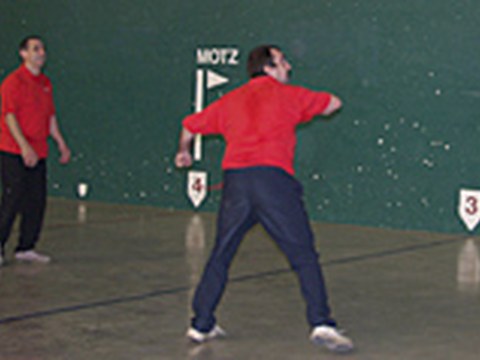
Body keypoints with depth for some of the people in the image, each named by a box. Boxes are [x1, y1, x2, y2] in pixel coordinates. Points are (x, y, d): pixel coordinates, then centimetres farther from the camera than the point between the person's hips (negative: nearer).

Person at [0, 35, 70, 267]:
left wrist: (61, 143, 16)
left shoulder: (45, 83, 15)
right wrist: (24, 146, -24)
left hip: (38, 153, 7)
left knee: (37, 203, 7)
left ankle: (26, 248, 16)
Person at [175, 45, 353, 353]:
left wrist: (184, 152, 52)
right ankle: (321, 324, -8)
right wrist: (302, 110, 42)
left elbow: (190, 126, 32)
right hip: (272, 176, -4)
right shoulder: (286, 94, 13)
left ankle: (201, 325, 21)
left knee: (220, 257, 17)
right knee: (304, 256, 0)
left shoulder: (229, 101, 23)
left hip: (235, 179, 4)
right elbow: (333, 103, 24)